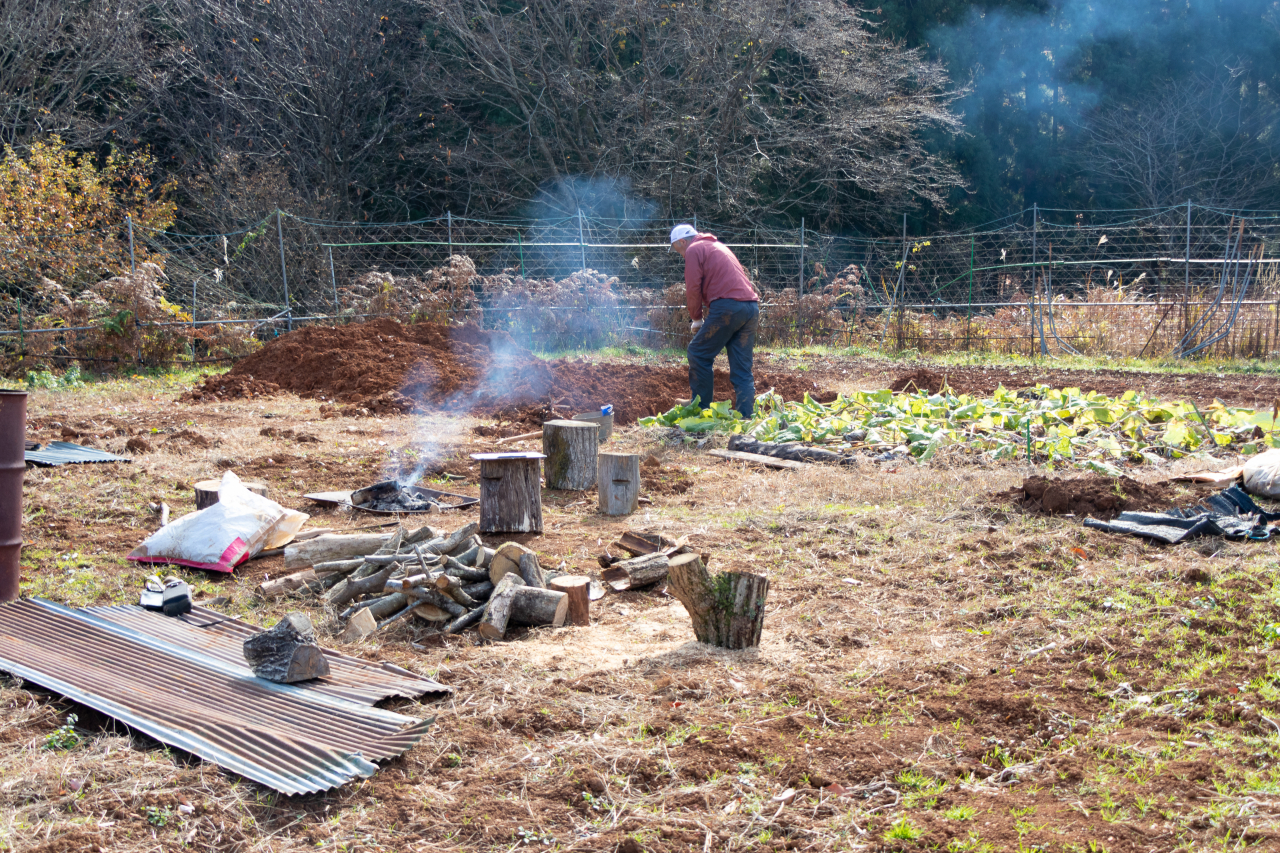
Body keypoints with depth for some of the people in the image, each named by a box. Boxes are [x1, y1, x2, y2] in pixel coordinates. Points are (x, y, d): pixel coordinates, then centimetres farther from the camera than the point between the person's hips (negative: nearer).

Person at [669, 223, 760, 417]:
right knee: (742, 367, 7)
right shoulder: (719, 246, 31)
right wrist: (708, 316, 24)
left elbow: (693, 288, -2)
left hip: (728, 306, -8)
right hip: (752, 306, 8)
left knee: (698, 353, 4)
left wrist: (697, 318, 10)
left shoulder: (694, 250, 5)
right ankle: (746, 416, 2)